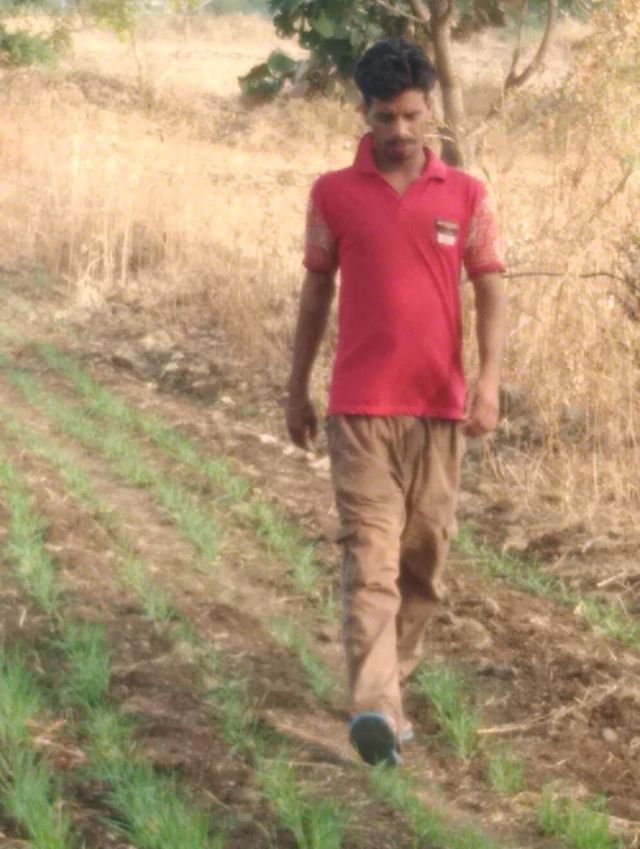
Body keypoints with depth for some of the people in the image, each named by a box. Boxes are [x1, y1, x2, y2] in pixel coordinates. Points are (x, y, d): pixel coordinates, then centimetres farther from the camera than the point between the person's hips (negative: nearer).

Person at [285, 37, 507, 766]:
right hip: (359, 406, -2)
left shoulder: (465, 195, 4)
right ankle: (373, 707, -22)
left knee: (424, 553, 8)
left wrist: (488, 378, -11)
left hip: (439, 405, 2)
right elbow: (317, 290, 10)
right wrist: (296, 390, 12)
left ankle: (391, 680, 27)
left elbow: (490, 289, 3)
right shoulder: (333, 194, 2)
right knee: (369, 551, -12)